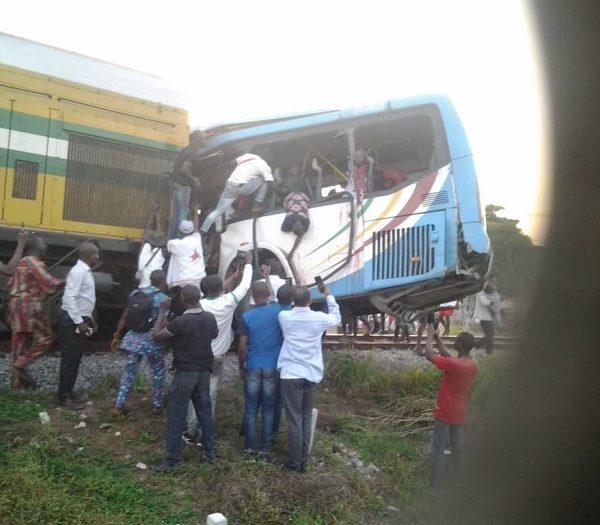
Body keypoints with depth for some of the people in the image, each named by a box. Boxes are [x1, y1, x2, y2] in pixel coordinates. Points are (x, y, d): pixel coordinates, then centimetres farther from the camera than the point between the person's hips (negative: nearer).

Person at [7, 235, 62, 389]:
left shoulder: (22, 263, 20)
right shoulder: (34, 263, -11)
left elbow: (11, 284, 24)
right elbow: (47, 282, -18)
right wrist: (61, 283, -6)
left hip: (16, 304, 10)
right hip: (29, 305, -10)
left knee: (21, 342, 10)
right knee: (44, 337, -4)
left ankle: (17, 379, 12)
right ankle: (21, 365, -9)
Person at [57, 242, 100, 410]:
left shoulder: (86, 271, 12)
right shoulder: (78, 272, -19)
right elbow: (69, 298, -25)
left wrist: (89, 318, 21)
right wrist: (79, 322, -24)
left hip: (81, 319, 10)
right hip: (72, 321, -10)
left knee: (76, 359, 16)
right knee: (69, 359, -2)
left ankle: (69, 392, 27)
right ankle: (64, 397, 7)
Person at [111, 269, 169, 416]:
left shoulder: (136, 293, 7)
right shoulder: (163, 298, -9)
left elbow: (124, 317, 8)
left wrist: (117, 336, 13)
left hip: (133, 338, 5)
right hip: (152, 340, -5)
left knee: (129, 371, 12)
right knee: (158, 372, 13)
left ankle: (119, 406, 11)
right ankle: (157, 405, 20)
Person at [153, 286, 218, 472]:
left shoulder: (180, 322, -22)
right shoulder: (210, 318, -3)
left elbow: (156, 335, -9)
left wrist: (162, 311, -2)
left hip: (184, 373, -6)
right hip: (204, 371, 6)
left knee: (175, 417, 3)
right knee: (205, 412, 17)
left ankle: (172, 460, 9)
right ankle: (210, 451, 26)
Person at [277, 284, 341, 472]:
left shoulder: (284, 317, -5)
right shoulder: (318, 318, -3)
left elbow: (276, 304, 20)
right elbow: (336, 317, 19)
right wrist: (328, 294, 26)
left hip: (290, 375, -2)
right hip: (311, 375, 2)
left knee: (294, 419, 3)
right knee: (306, 419, 13)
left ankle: (295, 462, 8)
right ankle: (303, 460, 19)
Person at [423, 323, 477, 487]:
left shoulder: (454, 364, -26)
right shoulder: (473, 365, -2)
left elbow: (429, 355, -22)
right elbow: (447, 355, 10)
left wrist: (430, 335, -10)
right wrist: (437, 337, 8)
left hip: (445, 412, -7)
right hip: (459, 413, 7)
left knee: (438, 448, 2)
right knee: (457, 445, 20)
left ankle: (436, 482, 5)